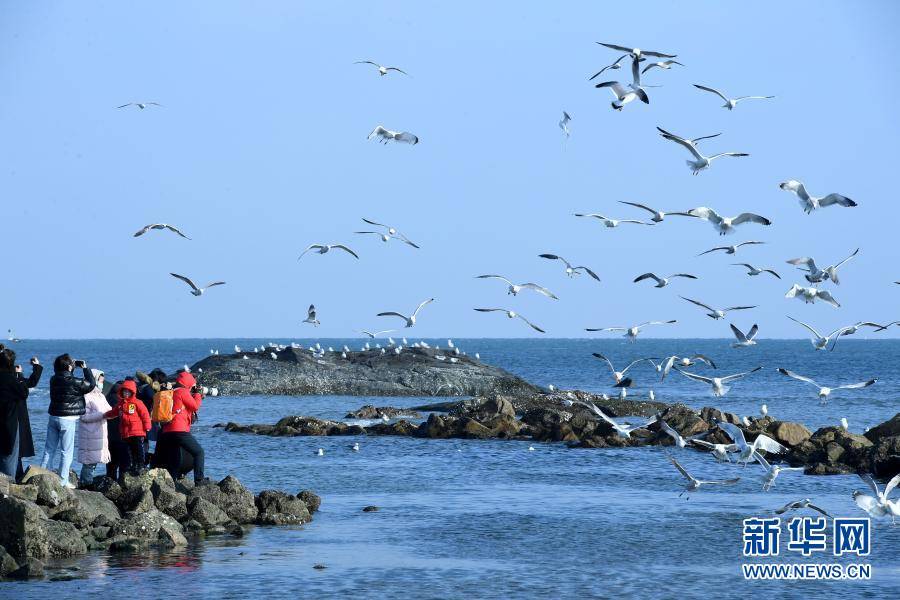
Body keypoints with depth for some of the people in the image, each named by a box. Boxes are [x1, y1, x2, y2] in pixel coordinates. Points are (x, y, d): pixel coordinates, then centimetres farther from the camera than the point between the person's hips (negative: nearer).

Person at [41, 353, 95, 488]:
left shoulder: (54, 379, 3)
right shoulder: (73, 382, -17)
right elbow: (90, 384, -4)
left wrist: (75, 365, 14)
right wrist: (85, 368, 6)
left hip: (54, 416, 6)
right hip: (68, 419, -6)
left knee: (49, 449, 13)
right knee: (66, 451, 0)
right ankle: (63, 480, 0)